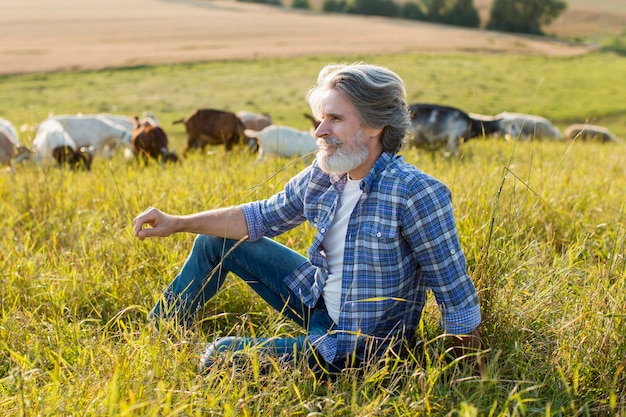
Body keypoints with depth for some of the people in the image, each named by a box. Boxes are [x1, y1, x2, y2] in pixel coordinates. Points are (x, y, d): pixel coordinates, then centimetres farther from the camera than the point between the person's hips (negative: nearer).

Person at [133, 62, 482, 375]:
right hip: (317, 297, 7)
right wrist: (178, 223, 3)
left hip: (356, 346, -7)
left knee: (221, 356, -17)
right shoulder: (322, 174, -8)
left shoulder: (416, 195, -29)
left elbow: (457, 295, -23)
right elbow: (264, 217, 7)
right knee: (216, 242, 11)